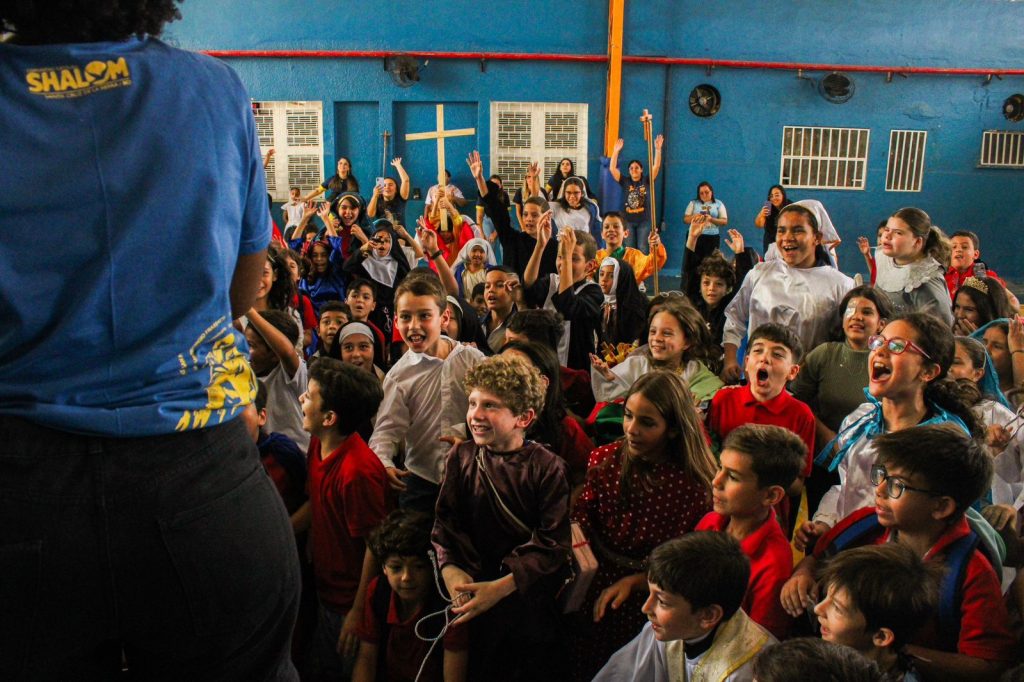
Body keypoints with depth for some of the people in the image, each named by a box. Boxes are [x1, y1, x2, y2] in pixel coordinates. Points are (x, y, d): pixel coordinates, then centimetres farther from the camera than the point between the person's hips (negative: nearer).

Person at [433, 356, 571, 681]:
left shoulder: (547, 467, -12)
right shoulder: (460, 458, -1)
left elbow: (552, 544, -15)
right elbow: (445, 523, -3)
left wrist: (500, 588, -24)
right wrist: (451, 569, -21)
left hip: (530, 596, -2)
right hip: (474, 589, 3)